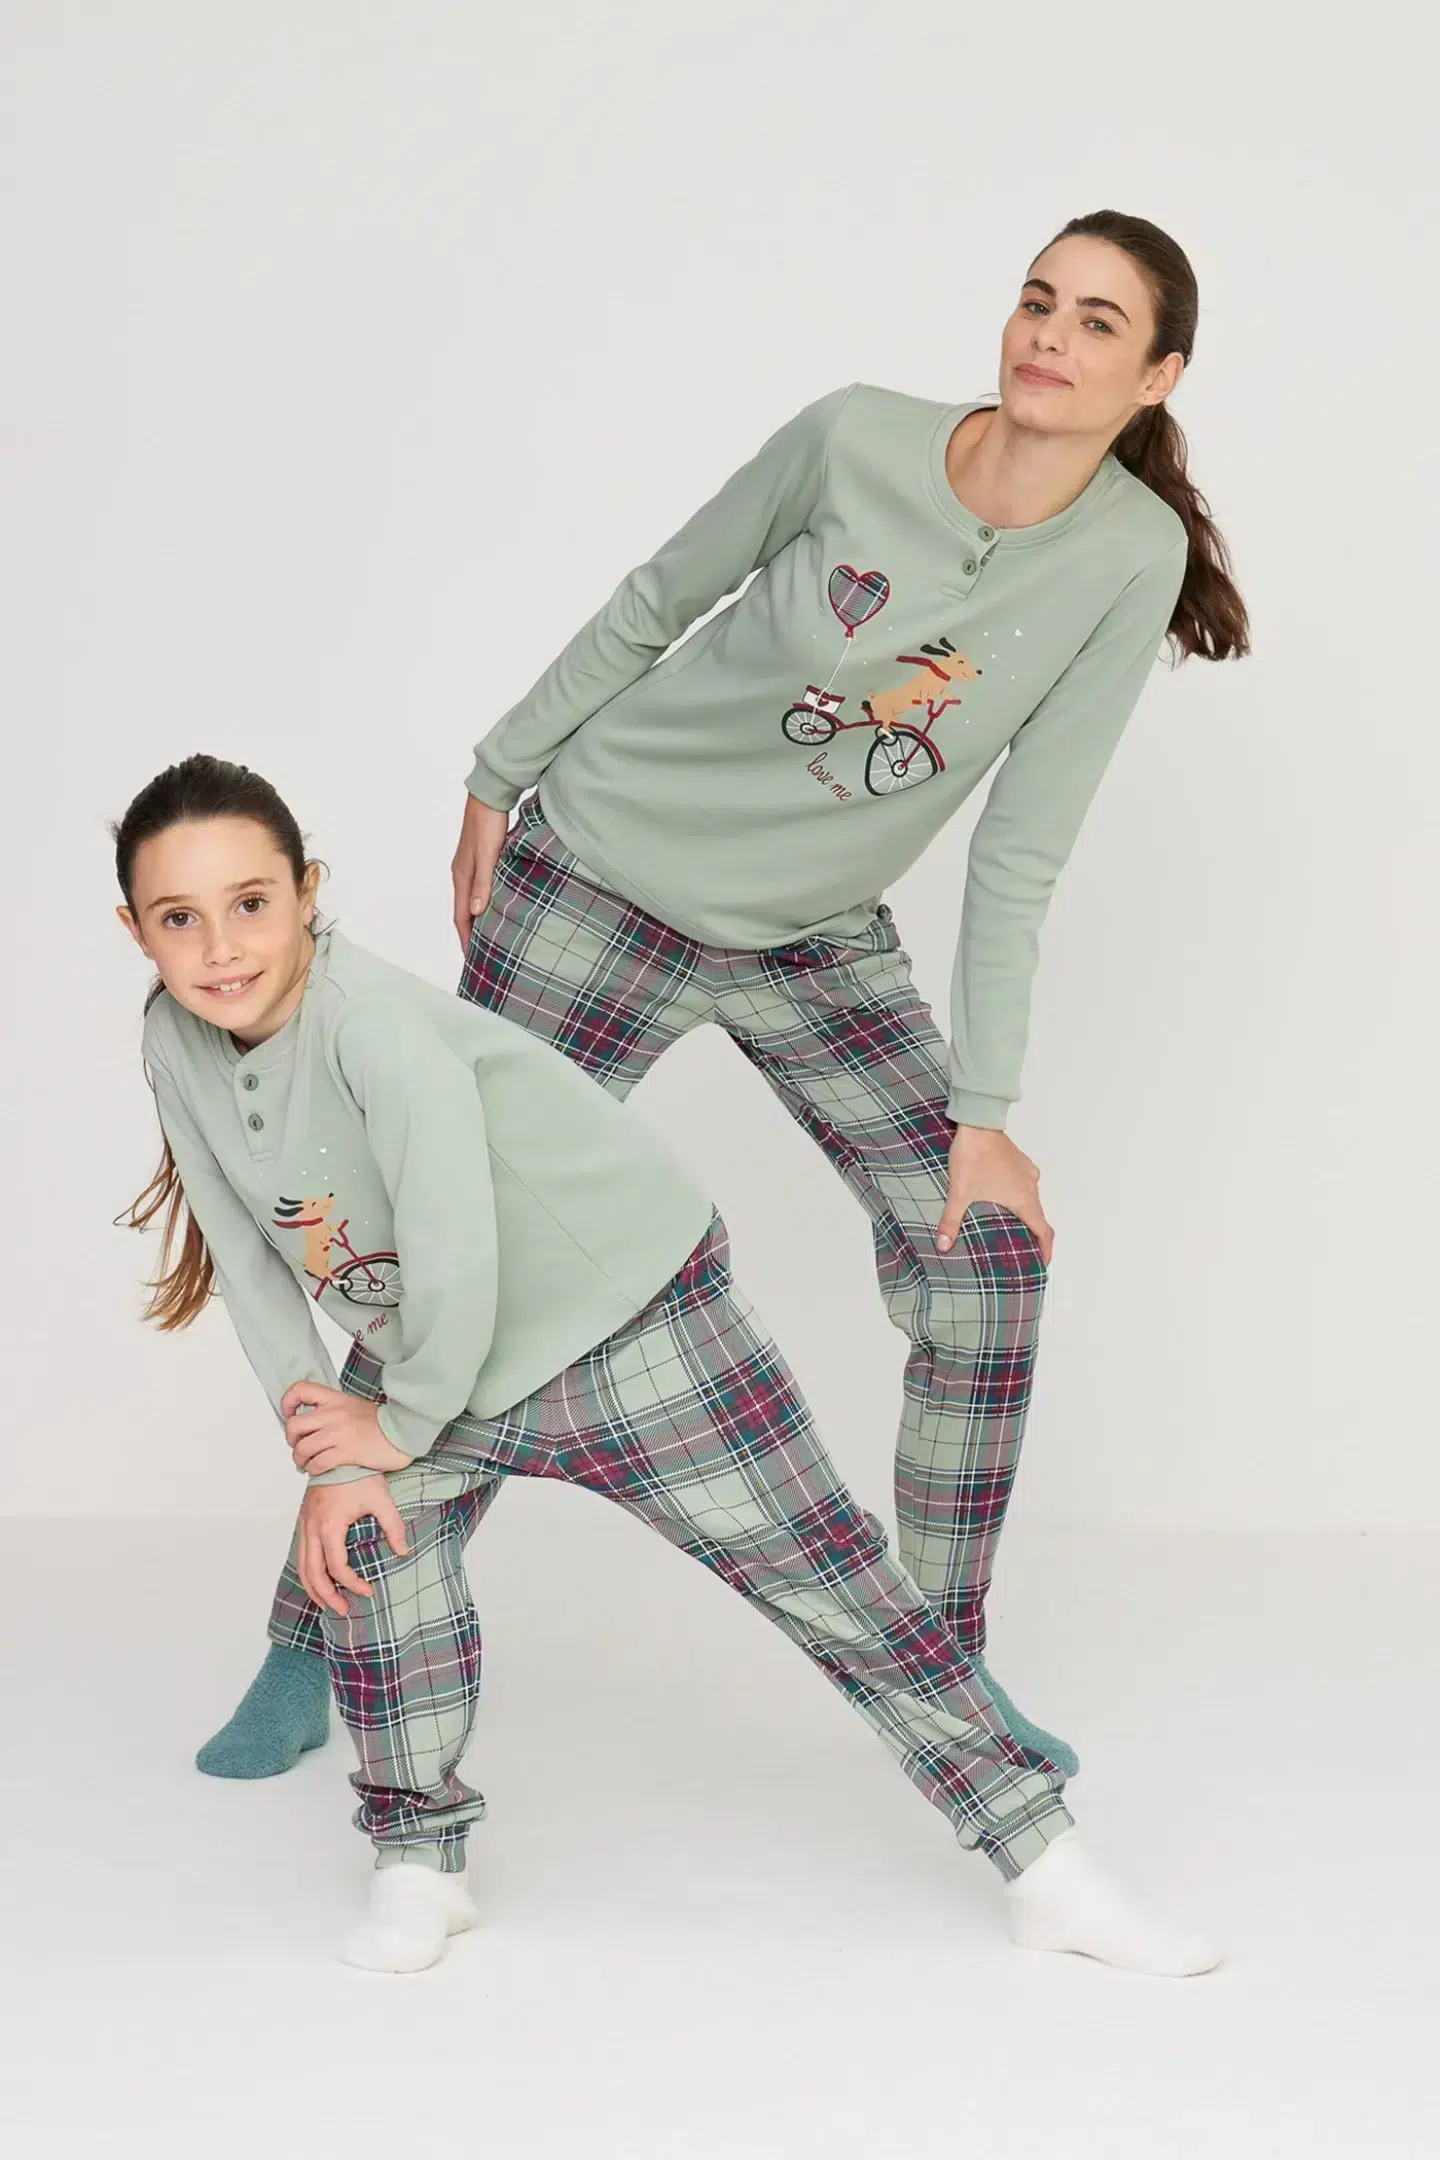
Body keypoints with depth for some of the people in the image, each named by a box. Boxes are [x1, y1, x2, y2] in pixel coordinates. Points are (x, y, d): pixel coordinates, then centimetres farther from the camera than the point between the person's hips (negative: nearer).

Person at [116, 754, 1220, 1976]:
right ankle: (419, 1870, 6)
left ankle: (1052, 1879, 4)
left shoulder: (373, 1020, -33)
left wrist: (401, 1429, -15)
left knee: (835, 1585, -3)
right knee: (366, 1546, -15)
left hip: (626, 1321, -6)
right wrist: (328, 1460, -10)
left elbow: (458, 1265, -32)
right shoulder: (180, 1047, -10)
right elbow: (253, 1266, -2)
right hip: (434, 1358, 7)